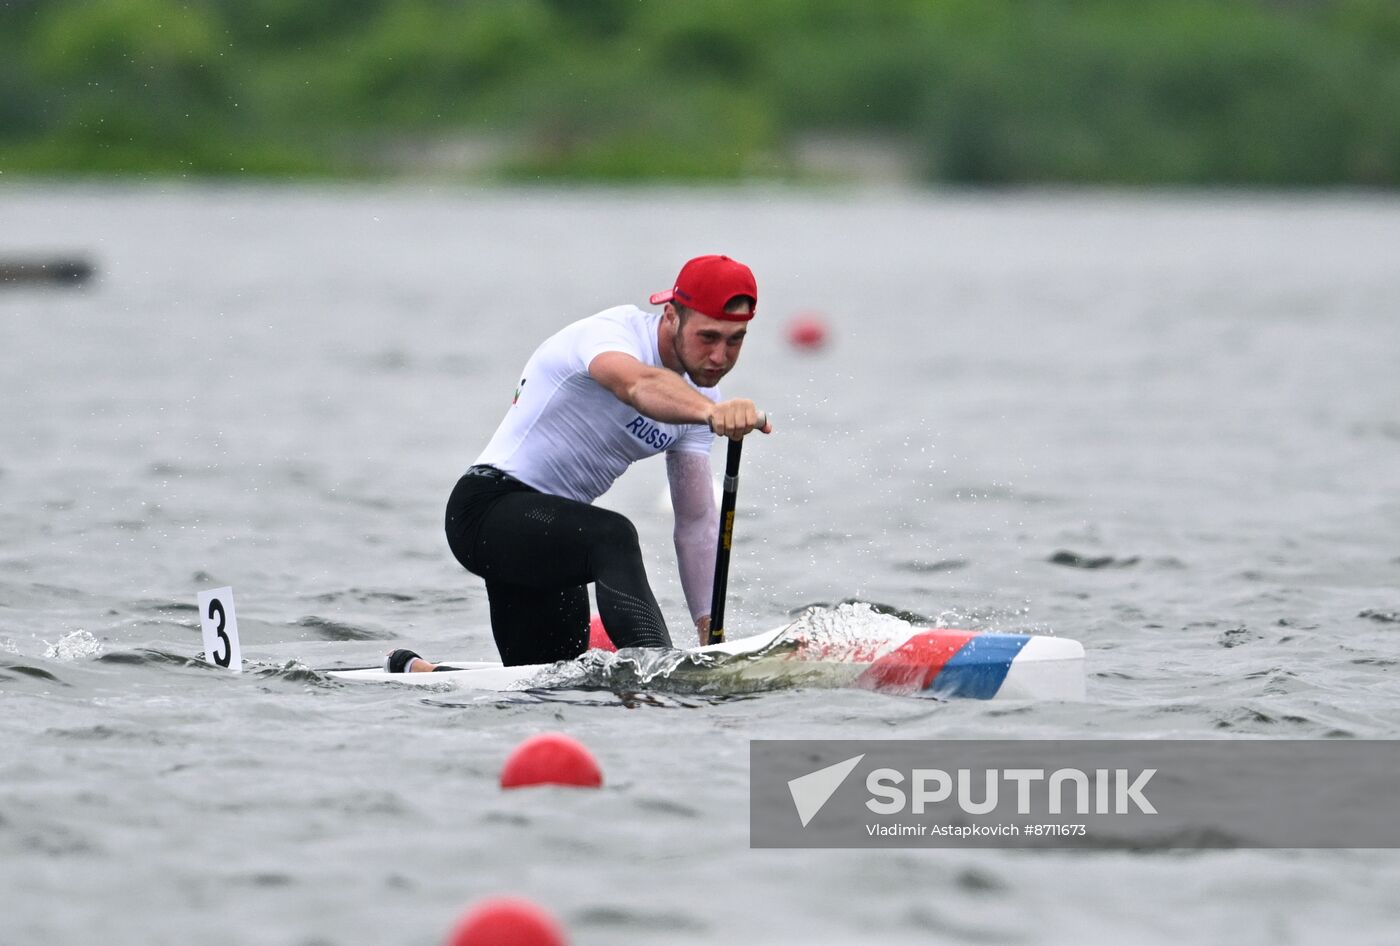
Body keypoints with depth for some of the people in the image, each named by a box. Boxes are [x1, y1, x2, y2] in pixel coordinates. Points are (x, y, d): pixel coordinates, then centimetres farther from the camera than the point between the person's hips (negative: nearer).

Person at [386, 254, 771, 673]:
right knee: (612, 536, -36)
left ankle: (412, 672, 35)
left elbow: (696, 521, 3)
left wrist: (709, 628, -8)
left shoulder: (698, 396, 5)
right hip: (491, 502, -9)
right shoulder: (612, 331, -19)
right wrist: (713, 413, -65)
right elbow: (639, 386, -44)